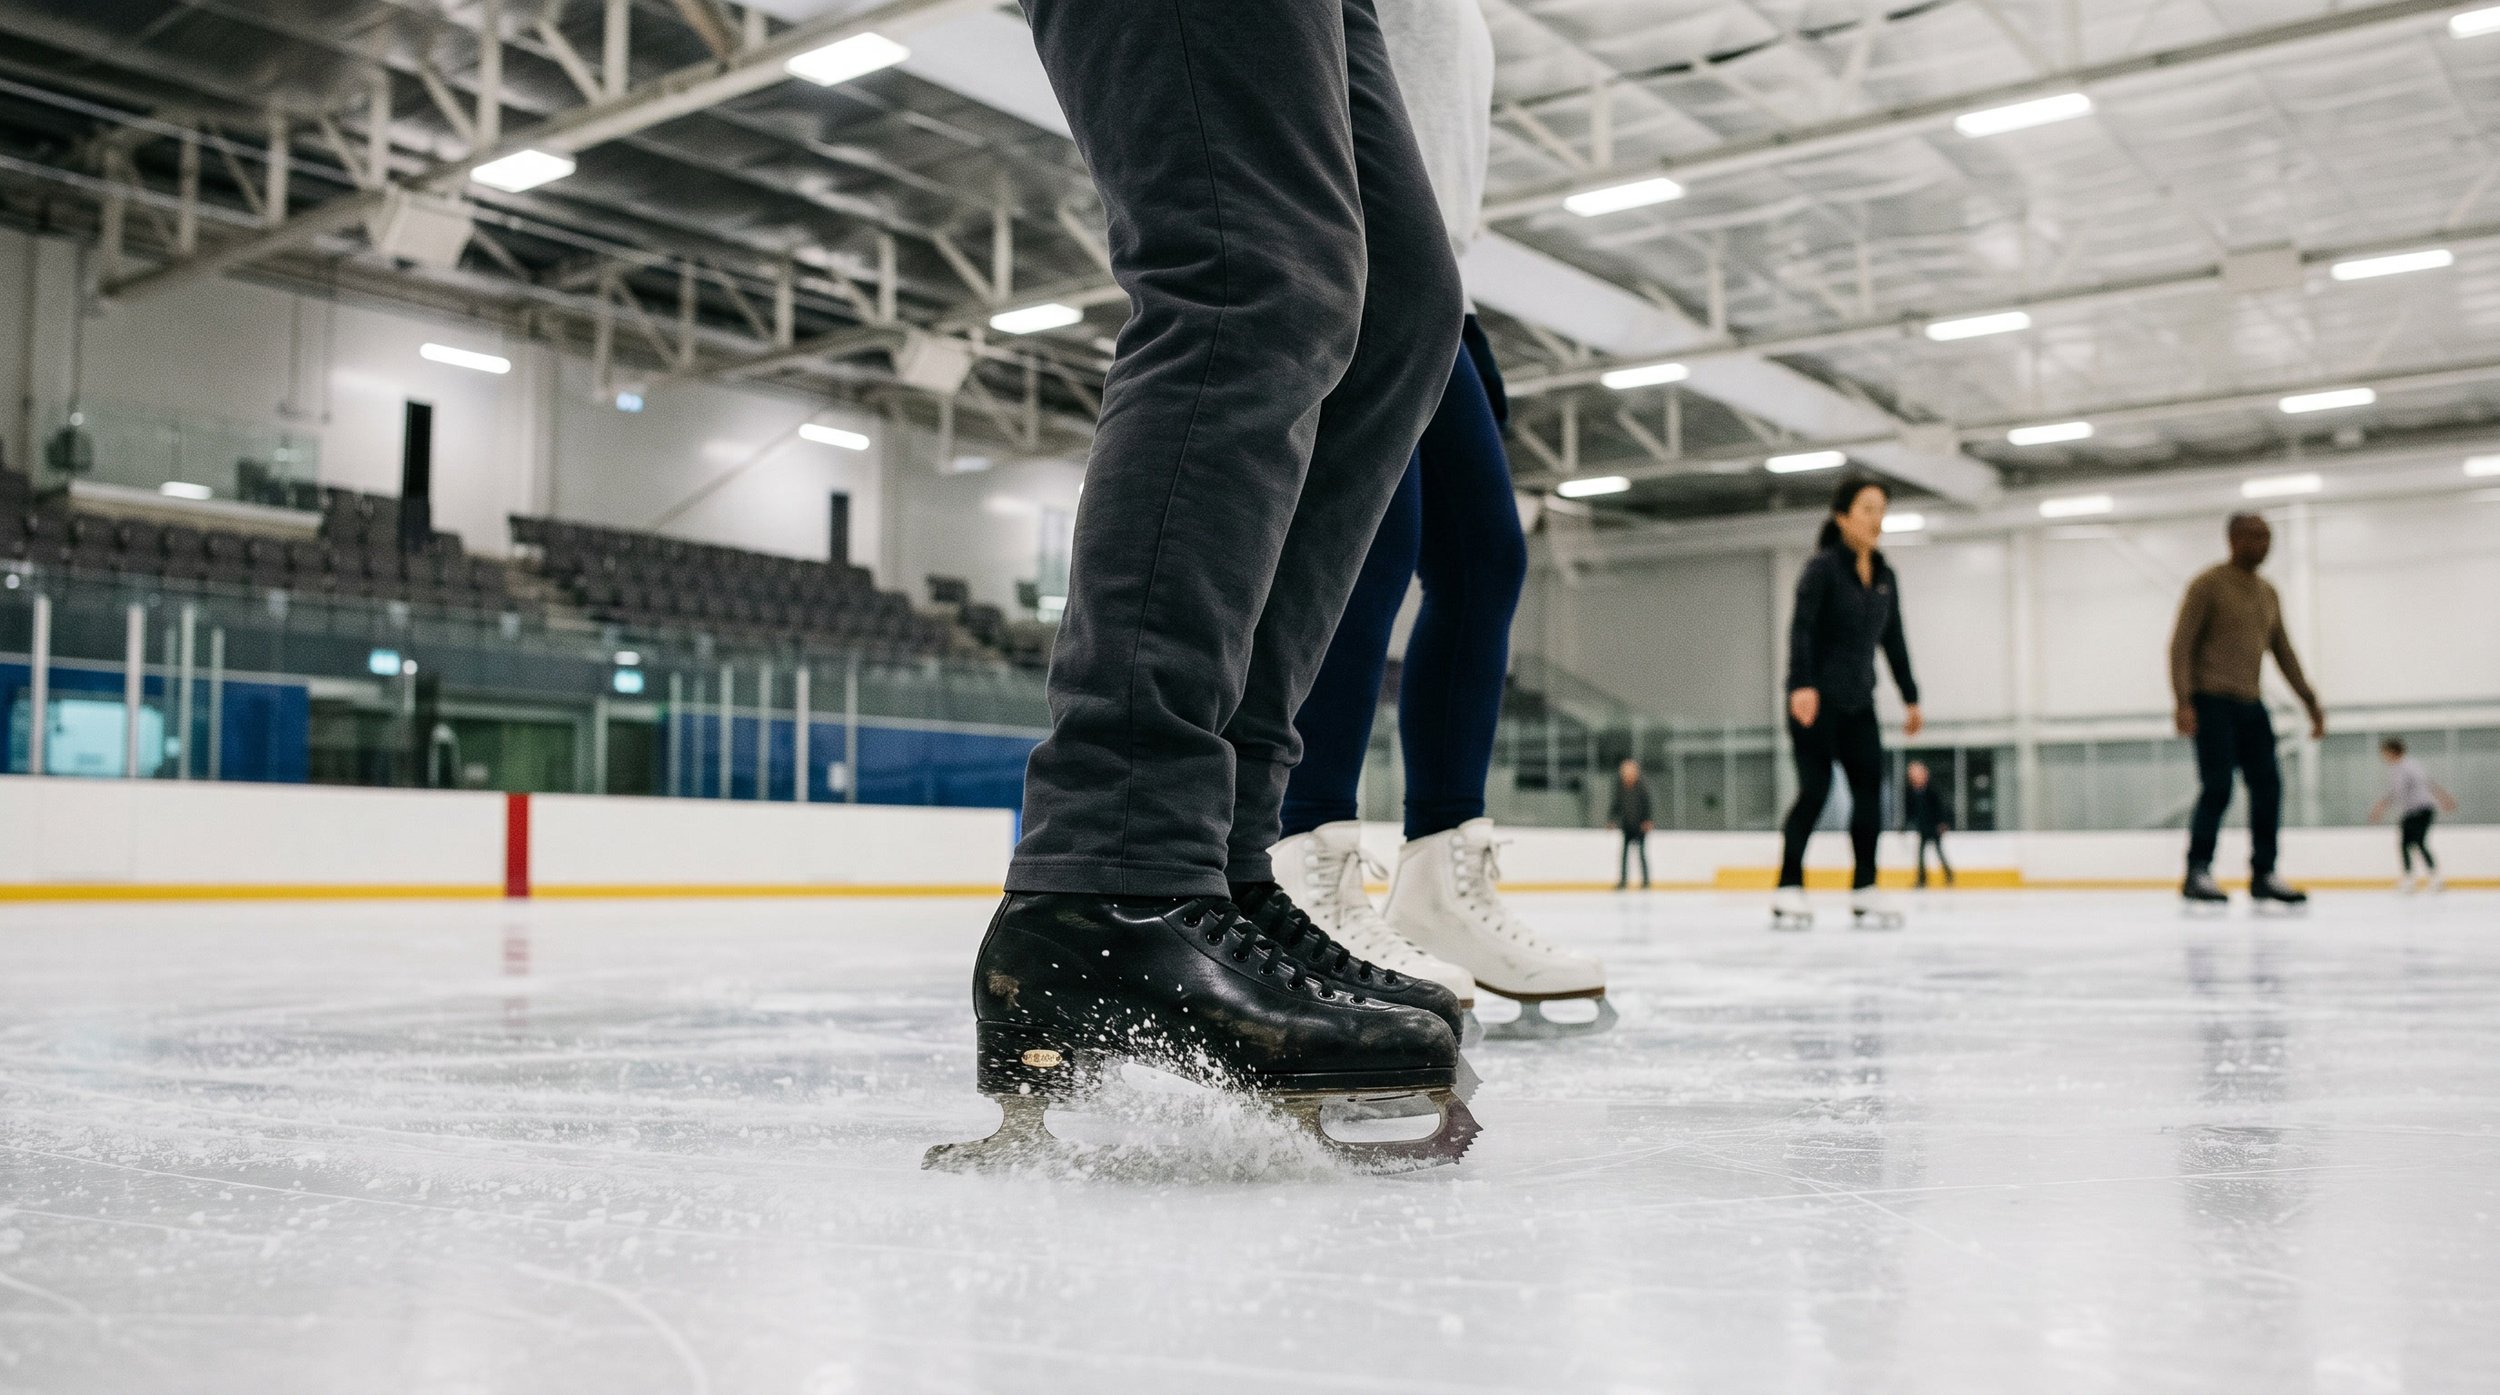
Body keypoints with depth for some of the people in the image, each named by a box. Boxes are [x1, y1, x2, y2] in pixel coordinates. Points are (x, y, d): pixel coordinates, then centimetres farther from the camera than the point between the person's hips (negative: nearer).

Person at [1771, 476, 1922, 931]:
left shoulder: (1884, 576, 10)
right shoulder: (1823, 566, -10)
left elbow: (1893, 640, 18)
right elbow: (1801, 628, -20)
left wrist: (1910, 698, 19)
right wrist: (1802, 685, -31)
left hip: (1858, 703, 6)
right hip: (1816, 700, -6)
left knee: (1869, 787, 0)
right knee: (1814, 790, -9)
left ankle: (1864, 890, 8)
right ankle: (1788, 890, -2)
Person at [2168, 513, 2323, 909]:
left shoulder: (2268, 594, 16)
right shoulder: (2208, 584, -5)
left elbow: (2284, 654, 21)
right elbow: (2181, 644, -11)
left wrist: (2311, 702, 15)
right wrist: (2183, 702, -21)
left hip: (2250, 704, 7)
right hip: (2211, 701, -7)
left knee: (2268, 786, 2)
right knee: (2217, 787, -14)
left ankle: (2263, 874, 9)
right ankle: (2197, 873, -8)